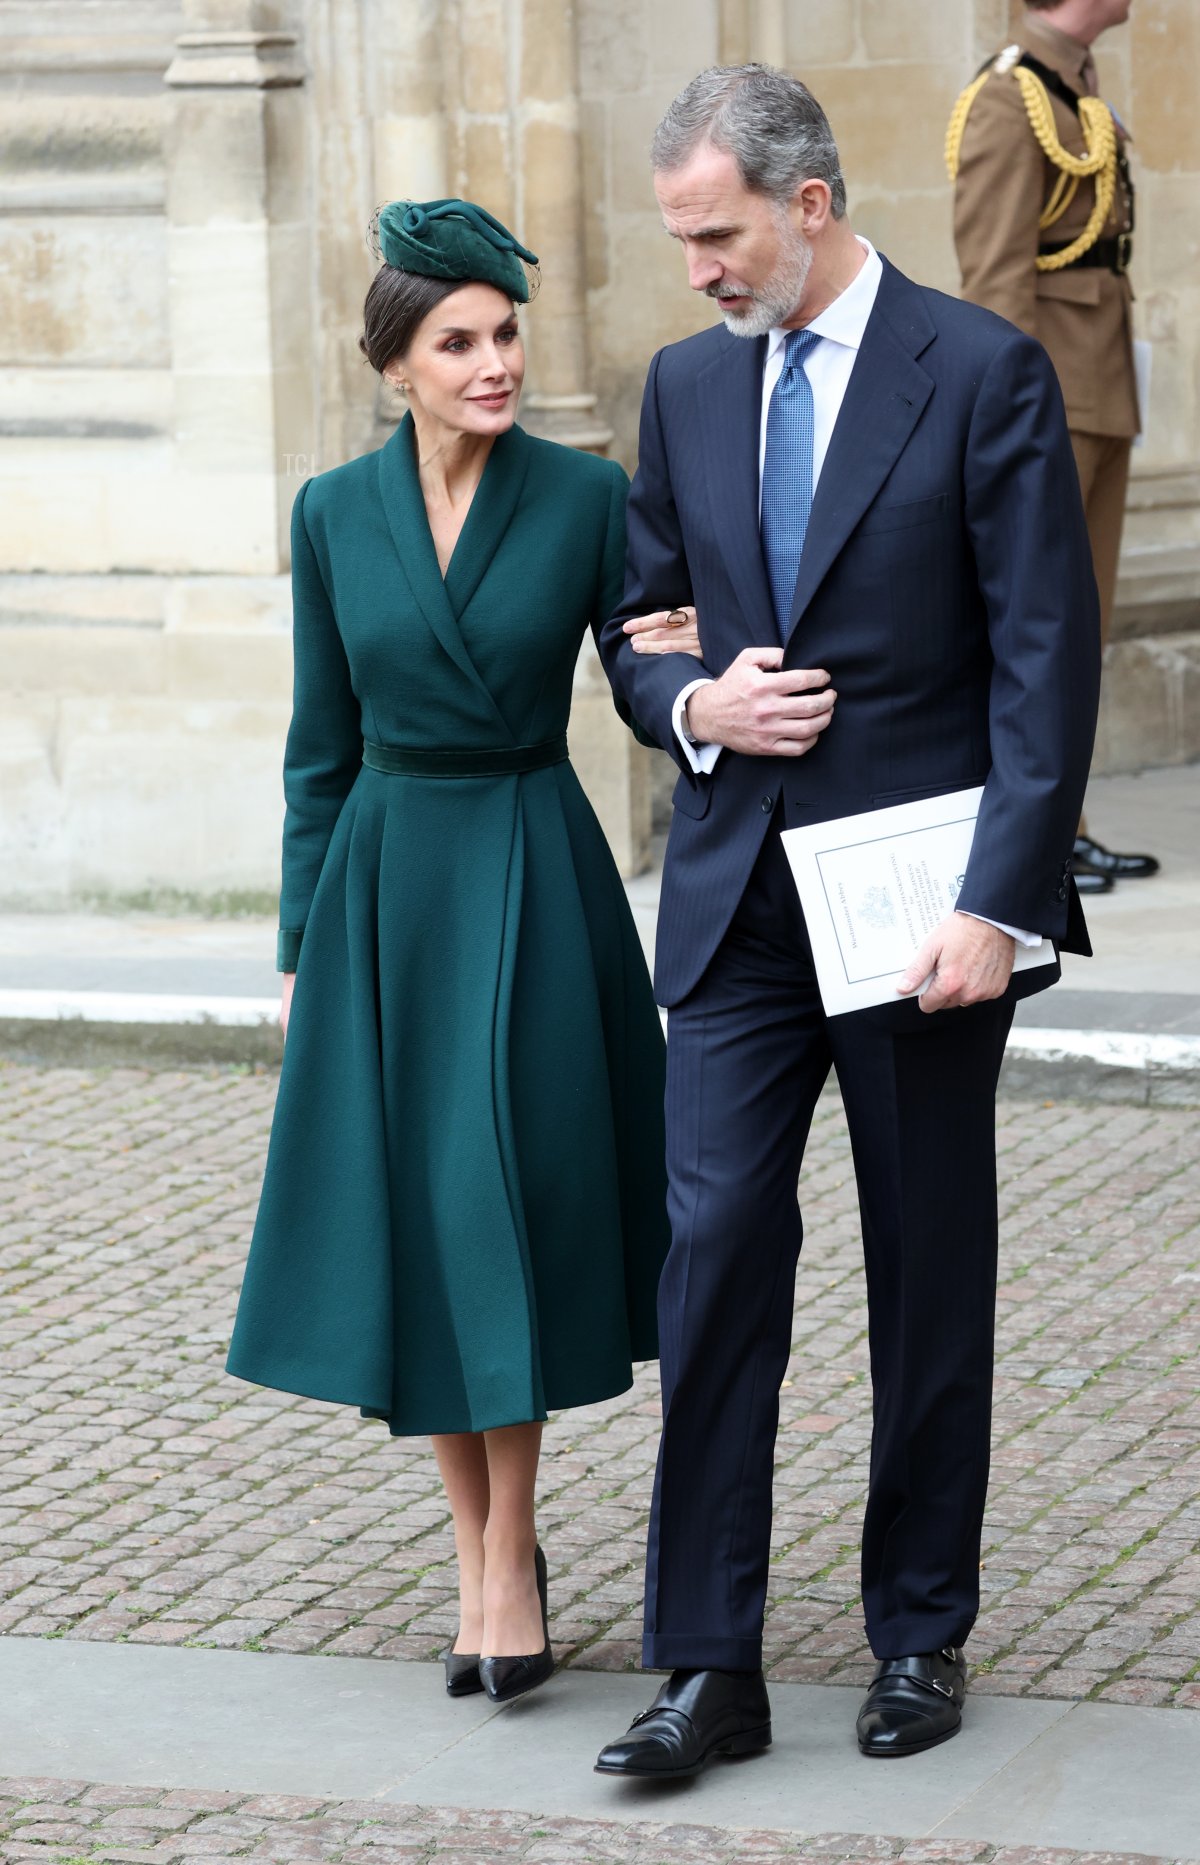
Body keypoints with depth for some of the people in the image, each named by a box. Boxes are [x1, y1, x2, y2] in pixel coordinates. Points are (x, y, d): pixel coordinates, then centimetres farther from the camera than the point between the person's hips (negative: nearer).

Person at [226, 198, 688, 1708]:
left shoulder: (585, 499, -4)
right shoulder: (335, 515, 2)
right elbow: (322, 744, 8)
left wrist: (690, 662, -19)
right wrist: (300, 945, 7)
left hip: (538, 888, -2)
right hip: (386, 886, 2)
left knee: (510, 1206, -5)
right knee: (409, 1227, 5)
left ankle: (509, 1555, 7)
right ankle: (478, 1549, 19)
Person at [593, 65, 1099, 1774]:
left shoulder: (983, 375, -7)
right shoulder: (686, 386, 9)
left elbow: (1047, 662, -11)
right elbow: (640, 622, 19)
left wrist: (994, 903, -18)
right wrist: (694, 703, -5)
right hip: (739, 899, 4)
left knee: (932, 1277, 7)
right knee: (714, 1251, -5)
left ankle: (921, 1636, 20)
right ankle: (708, 1668, -1)